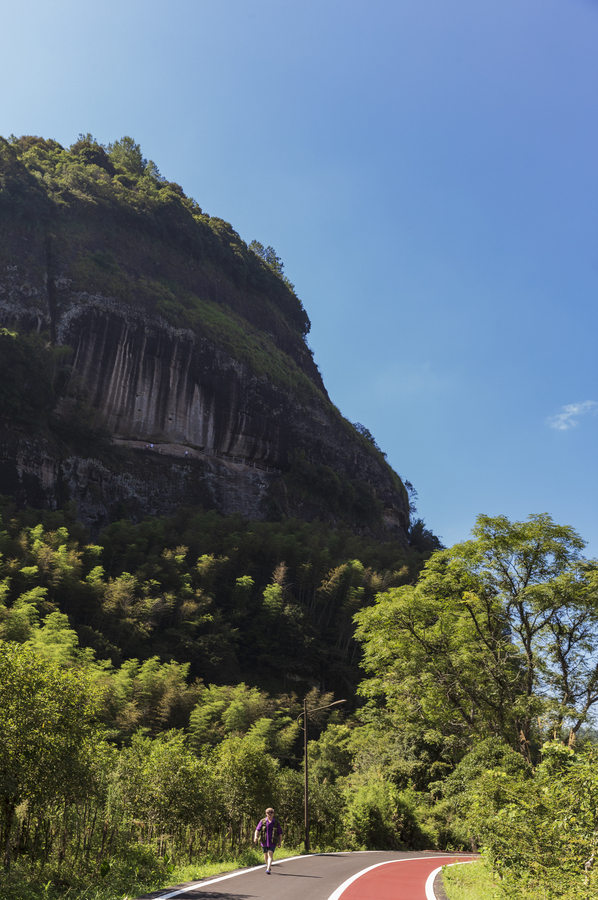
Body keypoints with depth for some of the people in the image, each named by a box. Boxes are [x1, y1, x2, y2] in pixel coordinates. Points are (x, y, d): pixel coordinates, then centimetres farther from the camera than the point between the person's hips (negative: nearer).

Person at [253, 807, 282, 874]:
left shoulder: (276, 823, 1)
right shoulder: (262, 821, 2)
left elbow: (280, 833, 8)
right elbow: (257, 830, -6)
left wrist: (279, 842, 9)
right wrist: (256, 837, -23)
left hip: (272, 842, -2)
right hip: (264, 841, 2)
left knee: (270, 855, -16)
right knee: (266, 855, 15)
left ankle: (268, 870, -21)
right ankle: (268, 865, 40)